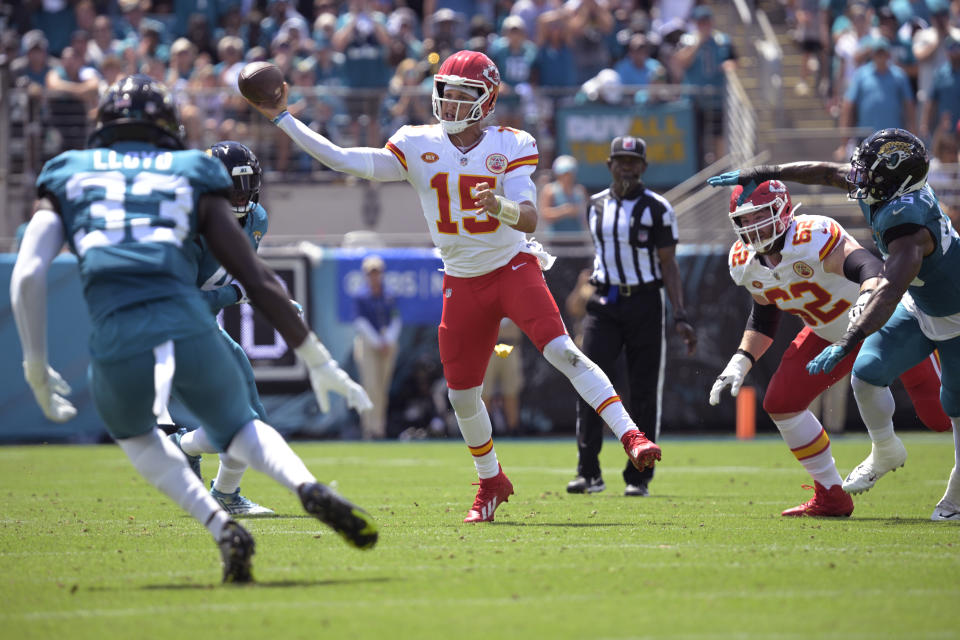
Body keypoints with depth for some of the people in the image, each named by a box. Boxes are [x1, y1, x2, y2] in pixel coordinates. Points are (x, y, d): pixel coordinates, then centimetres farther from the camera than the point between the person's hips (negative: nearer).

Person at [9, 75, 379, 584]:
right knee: (238, 427, 28)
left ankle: (219, 525, 7)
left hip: (117, 348, 0)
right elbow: (257, 280, 14)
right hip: (191, 332, 0)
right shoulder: (192, 179, 19)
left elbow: (27, 275, 5)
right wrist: (316, 359, 19)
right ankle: (307, 486, -5)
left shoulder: (67, 178, 20)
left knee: (136, 437, 32)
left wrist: (36, 367, 14)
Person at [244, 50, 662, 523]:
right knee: (462, 394, 6)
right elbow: (344, 161, -4)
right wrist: (283, 119, -7)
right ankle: (491, 483, 28)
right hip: (464, 283, 4)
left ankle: (630, 437, -27)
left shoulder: (511, 146, -8)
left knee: (561, 351, -25)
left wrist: (500, 206, -39)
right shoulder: (417, 147, -1)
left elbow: (530, 219, -16)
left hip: (514, 267, -3)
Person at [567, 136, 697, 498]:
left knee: (645, 393, 0)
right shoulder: (596, 206, 8)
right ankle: (589, 473, -8)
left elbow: (668, 265, -4)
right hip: (604, 304, 3)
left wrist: (680, 317, -11)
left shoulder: (657, 209, -4)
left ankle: (638, 477, 7)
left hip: (644, 303, -3)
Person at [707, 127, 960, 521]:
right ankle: (885, 454, 26)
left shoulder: (908, 225, -41)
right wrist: (763, 175, 3)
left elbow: (889, 295, -50)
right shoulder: (882, 190, -15)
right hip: (918, 307, 8)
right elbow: (828, 173, 2)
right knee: (867, 373, 3)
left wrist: (846, 344, -56)